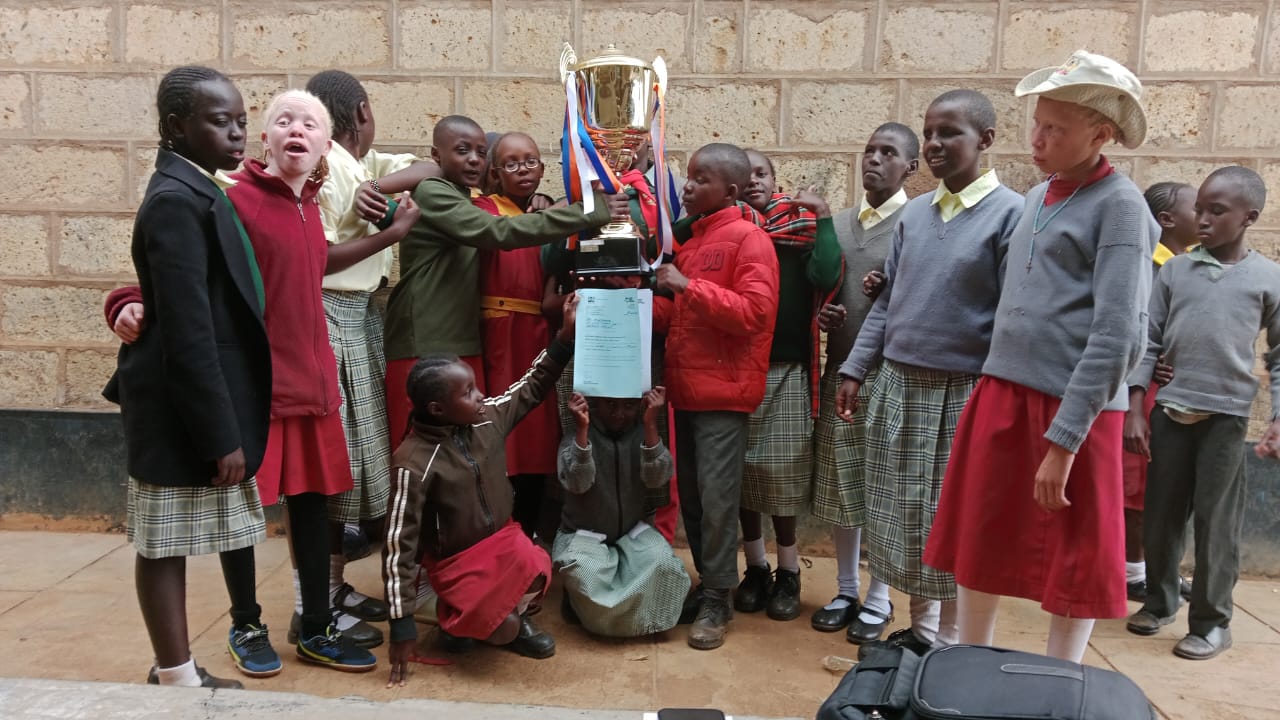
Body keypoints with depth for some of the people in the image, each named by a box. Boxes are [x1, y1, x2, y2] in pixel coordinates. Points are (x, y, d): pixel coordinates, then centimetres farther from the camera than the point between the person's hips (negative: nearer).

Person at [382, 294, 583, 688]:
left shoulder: (488, 419, -7)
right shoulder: (414, 462, -22)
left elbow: (531, 389, 10)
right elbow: (400, 544, -19)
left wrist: (565, 334, 3)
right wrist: (402, 625, -17)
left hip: (503, 539, 5)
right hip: (456, 561, -5)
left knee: (537, 570, -25)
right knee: (500, 629, -24)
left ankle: (517, 620, 10)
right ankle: (455, 619, 12)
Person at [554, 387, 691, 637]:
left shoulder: (643, 433, -4)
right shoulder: (575, 437, -10)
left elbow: (656, 479, -20)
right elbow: (577, 484, -27)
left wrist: (650, 425, -32)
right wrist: (582, 429, -37)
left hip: (634, 532, 2)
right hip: (584, 535, -2)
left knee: (662, 564, -29)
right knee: (585, 575, -34)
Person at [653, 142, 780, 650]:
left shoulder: (749, 240, -8)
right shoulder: (691, 240, 18)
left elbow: (754, 312, -19)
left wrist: (690, 285, -19)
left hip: (723, 391, -8)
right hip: (686, 388, 8)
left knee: (717, 498, -4)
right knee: (690, 495, 12)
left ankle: (717, 601, 8)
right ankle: (707, 583, 25)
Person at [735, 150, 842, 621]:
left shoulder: (801, 227, 4)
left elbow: (826, 278, -11)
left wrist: (823, 216, -11)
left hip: (786, 368, -2)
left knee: (781, 473, 1)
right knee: (742, 471, 7)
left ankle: (788, 574, 16)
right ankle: (755, 569, 22)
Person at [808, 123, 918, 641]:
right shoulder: (837, 224, 13)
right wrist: (820, 313, -1)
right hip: (839, 372, 5)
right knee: (839, 485, 11)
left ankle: (879, 597, 20)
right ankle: (845, 589, 26)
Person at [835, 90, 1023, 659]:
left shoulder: (1010, 213, -8)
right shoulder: (914, 213, 9)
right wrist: (855, 370, 9)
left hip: (964, 390, -5)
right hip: (898, 382, 6)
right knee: (905, 512, 12)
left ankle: (948, 640, 22)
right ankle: (919, 629, 28)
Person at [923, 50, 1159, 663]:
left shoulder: (1119, 206, -10)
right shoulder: (1038, 197, 12)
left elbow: (1118, 337, -17)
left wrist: (1063, 439, -19)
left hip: (1073, 409, -7)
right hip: (1001, 392, 7)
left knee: (1073, 561, 7)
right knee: (979, 543, 13)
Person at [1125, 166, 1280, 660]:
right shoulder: (1174, 270, 5)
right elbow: (1148, 341, 5)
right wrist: (1134, 403, -1)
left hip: (1226, 416, -2)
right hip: (1170, 411, 2)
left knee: (1216, 522, 3)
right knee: (1160, 515, 10)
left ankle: (1212, 621, 17)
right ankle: (1159, 601, 28)